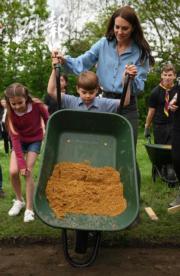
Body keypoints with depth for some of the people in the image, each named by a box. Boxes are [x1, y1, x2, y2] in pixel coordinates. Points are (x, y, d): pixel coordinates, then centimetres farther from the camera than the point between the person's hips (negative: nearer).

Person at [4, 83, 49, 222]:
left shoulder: (37, 105, -28)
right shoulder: (10, 113, -23)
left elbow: (48, 122, -10)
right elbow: (15, 138, -23)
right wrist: (21, 162, -28)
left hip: (35, 140, -2)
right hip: (20, 141, 2)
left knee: (28, 172, -15)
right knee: (13, 171, -12)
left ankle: (29, 208, -2)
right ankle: (19, 200, 14)